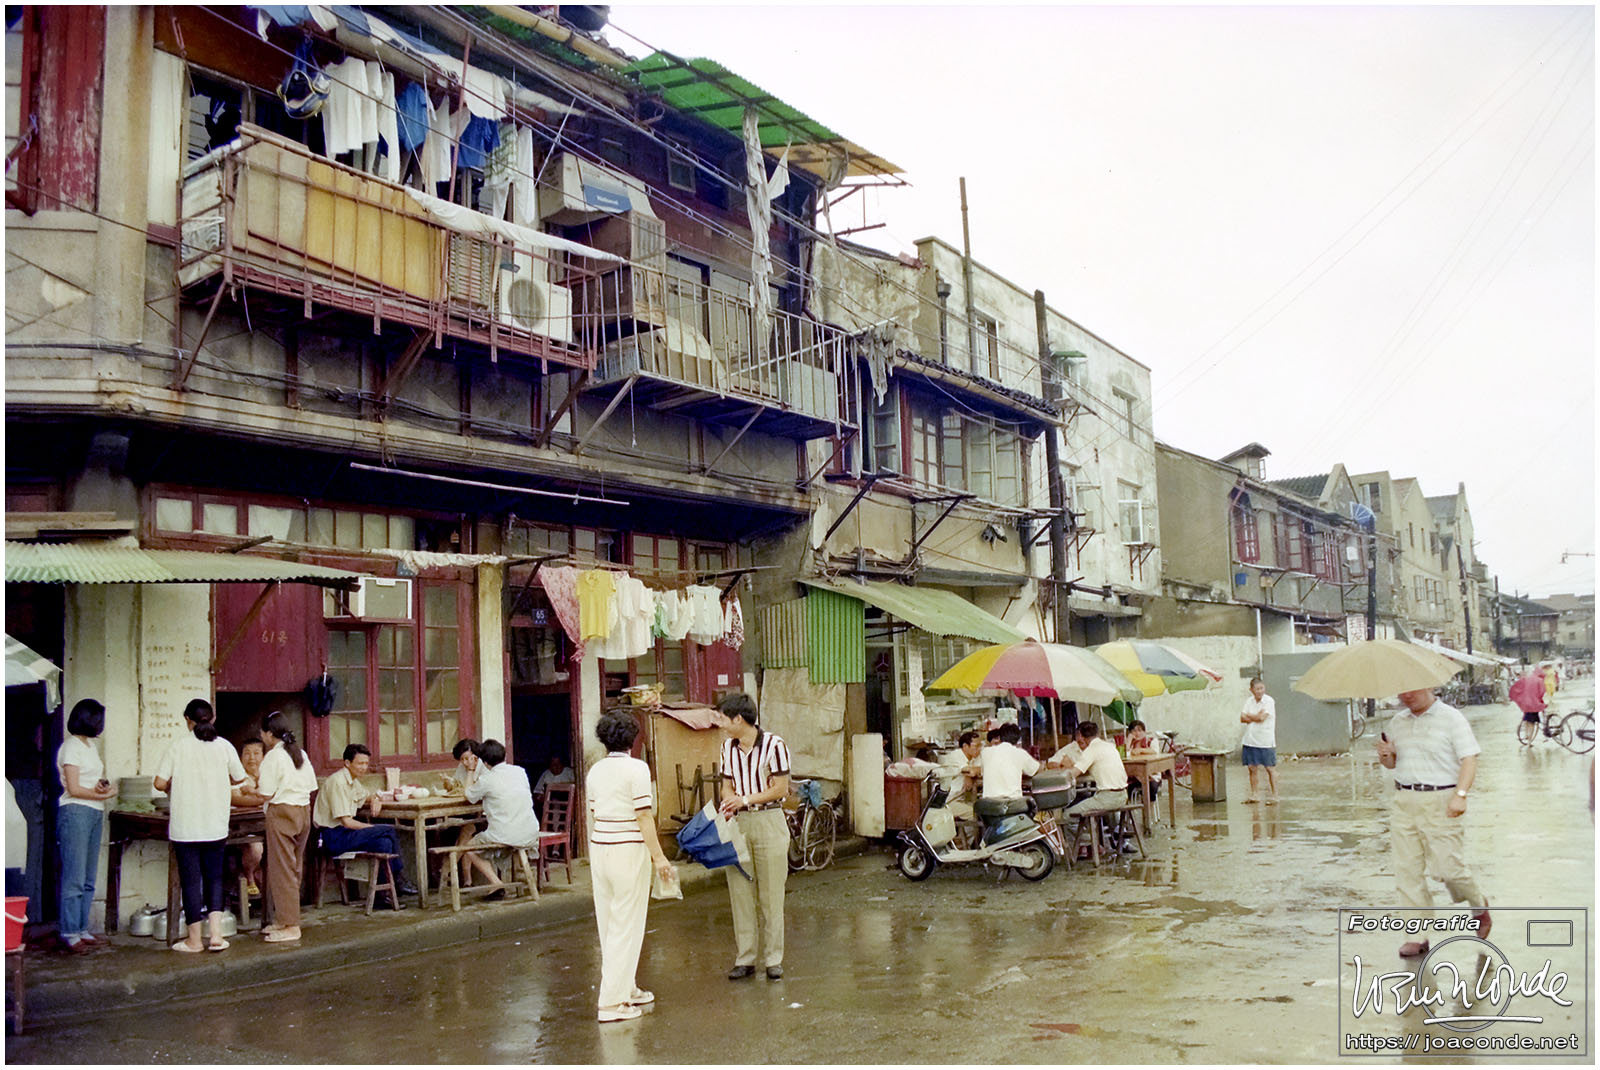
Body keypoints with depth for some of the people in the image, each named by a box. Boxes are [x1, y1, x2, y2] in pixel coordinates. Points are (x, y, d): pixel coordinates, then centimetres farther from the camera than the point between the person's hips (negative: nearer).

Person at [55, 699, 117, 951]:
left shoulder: (91, 745, 17)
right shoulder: (71, 747, -8)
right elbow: (74, 789, -12)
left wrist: (104, 785, -3)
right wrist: (105, 794, -5)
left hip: (95, 814, 8)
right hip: (76, 813, -8)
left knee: (88, 879, 9)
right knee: (74, 878, -6)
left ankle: (82, 929, 14)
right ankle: (70, 932, 0)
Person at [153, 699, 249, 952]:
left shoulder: (178, 748, -5)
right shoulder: (224, 746, -1)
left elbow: (160, 783, -8)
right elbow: (239, 779, 8)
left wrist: (175, 788, 13)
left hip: (185, 826, -2)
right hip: (216, 826, 2)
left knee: (191, 880, 5)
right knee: (214, 878, 12)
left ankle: (194, 939, 11)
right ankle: (216, 934, 1)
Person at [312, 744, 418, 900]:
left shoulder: (353, 780, 13)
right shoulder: (338, 782, -16)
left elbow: (369, 794, 35)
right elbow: (346, 822, -20)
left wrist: (375, 800, 9)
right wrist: (375, 829, -12)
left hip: (343, 832, 9)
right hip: (333, 837, -9)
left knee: (385, 842, -15)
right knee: (390, 831, -18)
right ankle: (399, 879, -4)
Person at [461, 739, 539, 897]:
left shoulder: (487, 779, -10)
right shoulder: (520, 771, 5)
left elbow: (470, 797, 7)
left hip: (505, 837, -6)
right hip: (531, 835, 6)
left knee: (469, 848, 18)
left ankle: (496, 882, 1)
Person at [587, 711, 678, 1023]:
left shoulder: (595, 771, 8)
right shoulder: (636, 768, -11)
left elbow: (593, 815, 13)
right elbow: (643, 816, -13)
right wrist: (659, 858, -10)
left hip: (599, 847, 7)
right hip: (629, 850, -7)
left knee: (609, 924, 14)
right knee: (626, 926, 0)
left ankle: (627, 989, 27)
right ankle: (612, 1002, 0)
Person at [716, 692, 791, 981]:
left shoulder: (773, 744, -9)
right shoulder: (728, 747, 9)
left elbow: (781, 788, -10)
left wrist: (745, 799, -14)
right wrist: (728, 805, -5)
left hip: (768, 823, -5)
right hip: (737, 824, 5)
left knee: (771, 894, 1)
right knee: (740, 892, 5)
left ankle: (773, 959, 11)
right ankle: (744, 958, 12)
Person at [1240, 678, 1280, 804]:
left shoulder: (1269, 701, -8)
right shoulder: (1249, 701, 9)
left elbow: (1261, 717, -18)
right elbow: (1242, 719, 1)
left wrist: (1247, 715, -3)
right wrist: (1255, 718, -16)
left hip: (1265, 741, -5)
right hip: (1250, 740, 5)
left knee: (1270, 768, -1)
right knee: (1252, 768, 8)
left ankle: (1274, 796, 4)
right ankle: (1254, 795, 18)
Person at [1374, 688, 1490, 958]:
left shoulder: (1451, 718, -3)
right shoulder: (1397, 722, 14)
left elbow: (1469, 759, -9)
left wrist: (1460, 794, -21)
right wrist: (1385, 756, 0)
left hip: (1439, 803, -5)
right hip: (1404, 801, 5)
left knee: (1447, 866, -6)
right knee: (1407, 871, 1)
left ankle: (1479, 905, 26)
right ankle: (1419, 936, 7)